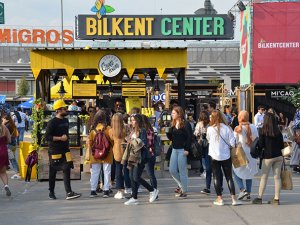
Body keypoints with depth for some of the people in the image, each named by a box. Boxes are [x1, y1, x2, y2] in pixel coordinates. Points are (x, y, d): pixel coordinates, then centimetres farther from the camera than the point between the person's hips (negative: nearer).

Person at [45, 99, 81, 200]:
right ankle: (51, 193, 20)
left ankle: (69, 193, -6)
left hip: (65, 150, 6)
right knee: (53, 172, 6)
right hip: (54, 151, -6)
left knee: (67, 170, -5)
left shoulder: (66, 121, 12)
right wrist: (60, 138, -20)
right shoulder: (52, 122, -11)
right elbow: (47, 136, -18)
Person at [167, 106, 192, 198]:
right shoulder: (173, 124, 11)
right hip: (174, 150, 7)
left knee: (182, 171, 0)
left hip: (182, 150, -7)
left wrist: (187, 149, -18)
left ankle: (184, 191, 10)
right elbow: (170, 137, 12)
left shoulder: (186, 124, -9)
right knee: (172, 170, 5)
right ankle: (182, 186, 24)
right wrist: (167, 131, -6)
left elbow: (190, 137, -13)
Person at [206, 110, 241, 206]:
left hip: (214, 156, -1)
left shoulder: (210, 129, -10)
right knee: (229, 177, 10)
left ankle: (219, 198, 10)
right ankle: (234, 198, 8)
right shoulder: (227, 128, -7)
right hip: (226, 156, 1)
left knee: (217, 177, 9)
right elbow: (232, 143, -6)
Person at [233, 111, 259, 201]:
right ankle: (248, 193, 16)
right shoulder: (253, 127, 2)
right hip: (251, 154, 4)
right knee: (249, 173, 17)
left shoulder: (238, 128, -12)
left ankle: (242, 189, -7)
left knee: (236, 171, 11)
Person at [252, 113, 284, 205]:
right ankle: (276, 198, 6)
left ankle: (259, 198, 7)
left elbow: (260, 145, -8)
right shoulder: (278, 132, 4)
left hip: (268, 157, -3)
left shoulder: (263, 131, -8)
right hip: (278, 156, 3)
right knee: (277, 177, 5)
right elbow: (282, 145, 6)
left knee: (264, 177, 4)